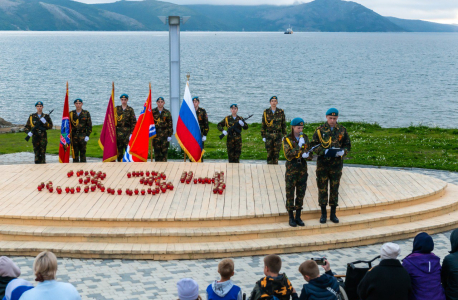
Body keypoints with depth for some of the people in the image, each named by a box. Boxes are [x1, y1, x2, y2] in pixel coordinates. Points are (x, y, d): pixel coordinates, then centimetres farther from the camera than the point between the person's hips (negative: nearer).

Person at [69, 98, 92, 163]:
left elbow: (89, 125, 3)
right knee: (75, 153, 4)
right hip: (74, 136, 1)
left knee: (83, 153, 0)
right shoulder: (71, 114, 8)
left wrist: (87, 135, -6)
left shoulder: (86, 113, 4)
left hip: (83, 137, -1)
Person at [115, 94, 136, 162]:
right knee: (119, 150, 5)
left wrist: (132, 133, -7)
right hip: (118, 133, 2)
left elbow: (134, 122, 0)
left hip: (127, 133, -2)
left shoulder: (130, 110, 3)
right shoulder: (116, 109, 9)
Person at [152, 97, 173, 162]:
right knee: (157, 152, 1)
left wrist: (169, 135, -1)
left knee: (164, 151, 0)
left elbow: (170, 124, 5)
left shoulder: (167, 113, 5)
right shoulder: (153, 112, 5)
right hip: (156, 135, 0)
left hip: (165, 135, 0)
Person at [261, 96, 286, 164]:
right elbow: (263, 125, 6)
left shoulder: (281, 112, 3)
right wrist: (263, 136, 3)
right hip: (269, 135, 0)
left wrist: (284, 136, 4)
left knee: (276, 153, 2)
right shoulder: (266, 112, 3)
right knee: (269, 153, -1)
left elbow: (284, 125, 7)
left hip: (278, 135, 0)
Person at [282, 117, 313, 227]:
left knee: (301, 194, 7)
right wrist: (299, 146, -24)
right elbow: (288, 155, -18)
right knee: (290, 194, 2)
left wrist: (306, 155, -17)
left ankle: (298, 217, 17)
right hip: (291, 169, -4)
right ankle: (291, 218, 11)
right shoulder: (287, 139, -7)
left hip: (303, 169, 4)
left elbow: (310, 154, 5)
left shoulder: (305, 138, 5)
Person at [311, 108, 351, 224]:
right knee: (322, 188, 4)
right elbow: (314, 145, -3)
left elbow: (347, 146, 8)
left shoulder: (342, 130, 4)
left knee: (334, 189, 7)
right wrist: (325, 152, -18)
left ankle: (333, 214, 18)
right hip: (322, 164, -1)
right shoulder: (320, 130, -1)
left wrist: (341, 152, -13)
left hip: (337, 164, 1)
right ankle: (323, 213, 15)